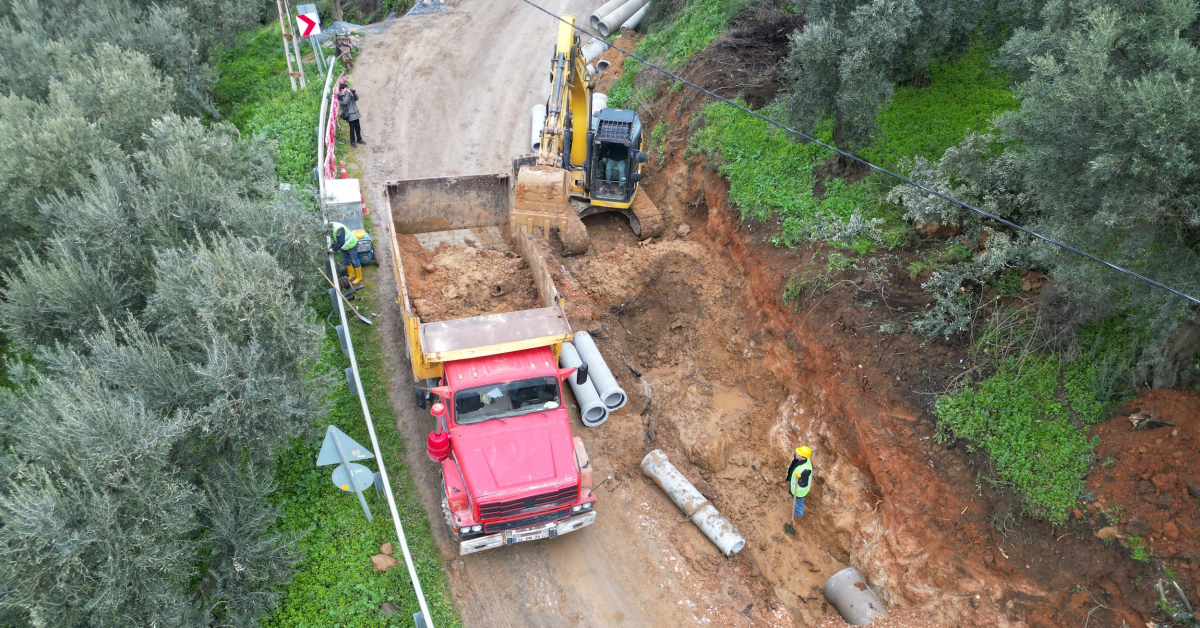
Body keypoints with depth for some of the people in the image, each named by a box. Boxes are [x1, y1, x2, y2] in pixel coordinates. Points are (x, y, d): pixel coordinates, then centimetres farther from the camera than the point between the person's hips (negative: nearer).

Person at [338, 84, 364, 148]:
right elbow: (345, 102, -27)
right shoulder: (340, 97, -10)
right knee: (352, 129, 0)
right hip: (350, 115, -6)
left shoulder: (348, 94, 9)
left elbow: (356, 98, 7)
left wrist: (353, 91, -8)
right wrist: (348, 93, -23)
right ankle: (353, 142, 13)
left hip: (356, 113, 7)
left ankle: (359, 139, 31)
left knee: (358, 127, 14)